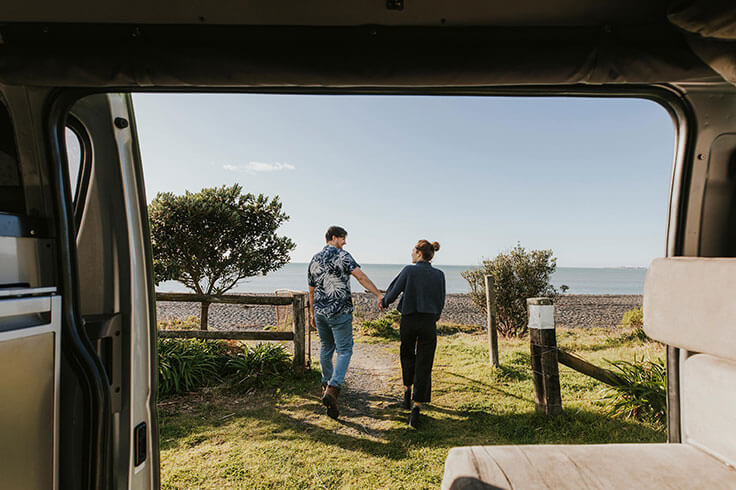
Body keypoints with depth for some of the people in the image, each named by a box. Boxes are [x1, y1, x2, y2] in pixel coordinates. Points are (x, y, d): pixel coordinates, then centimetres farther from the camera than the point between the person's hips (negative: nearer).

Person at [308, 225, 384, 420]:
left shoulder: (315, 259, 12)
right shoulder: (341, 255, -8)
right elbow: (360, 276, -20)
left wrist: (312, 314, 25)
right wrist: (379, 295, -21)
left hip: (320, 312, 7)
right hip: (340, 311, -6)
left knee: (326, 348, 20)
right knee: (344, 350, -2)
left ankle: (327, 384, 33)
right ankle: (332, 389, -16)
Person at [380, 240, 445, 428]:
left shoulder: (409, 270, -6)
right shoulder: (439, 275, 2)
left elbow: (393, 292, -7)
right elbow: (440, 302, 7)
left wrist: (384, 303, 13)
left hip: (408, 321, -1)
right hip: (428, 323, 1)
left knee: (407, 356, 26)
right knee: (423, 367, 4)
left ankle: (407, 393, 28)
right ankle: (416, 409, -1)